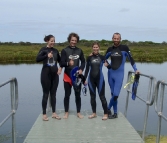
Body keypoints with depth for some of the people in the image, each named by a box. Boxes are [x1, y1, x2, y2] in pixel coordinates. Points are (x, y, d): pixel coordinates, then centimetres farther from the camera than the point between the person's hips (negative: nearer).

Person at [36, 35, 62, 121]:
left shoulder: (55, 50, 9)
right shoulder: (43, 49, -5)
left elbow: (60, 61, 21)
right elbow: (37, 59, -20)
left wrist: (60, 68, 4)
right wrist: (47, 56, -31)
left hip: (55, 74, 5)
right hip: (46, 74, -4)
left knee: (53, 94, 10)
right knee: (46, 94, 1)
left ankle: (54, 113, 19)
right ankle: (44, 114, 10)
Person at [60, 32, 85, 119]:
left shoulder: (79, 51, 5)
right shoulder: (64, 50, -5)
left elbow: (83, 62, 11)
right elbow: (62, 63, -10)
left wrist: (81, 69, -8)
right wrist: (68, 63, -31)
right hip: (67, 76, -2)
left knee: (78, 94, 8)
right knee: (67, 94, 6)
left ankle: (78, 112, 19)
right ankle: (66, 112, 19)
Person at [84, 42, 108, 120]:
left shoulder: (102, 57, 0)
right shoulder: (89, 58, 4)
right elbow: (87, 69, 6)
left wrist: (107, 65, -19)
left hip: (100, 79, -2)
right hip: (91, 79, 3)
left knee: (102, 96, -1)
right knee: (92, 96, 9)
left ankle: (106, 113, 8)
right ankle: (94, 113, 20)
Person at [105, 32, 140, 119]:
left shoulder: (124, 48, -5)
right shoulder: (110, 49, 6)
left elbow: (131, 59, -2)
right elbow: (104, 58, 20)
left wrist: (135, 69, -7)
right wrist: (107, 64, 3)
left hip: (119, 74, -4)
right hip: (110, 73, 4)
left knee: (115, 94, -12)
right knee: (113, 94, 7)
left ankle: (108, 109, 12)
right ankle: (115, 113, 18)